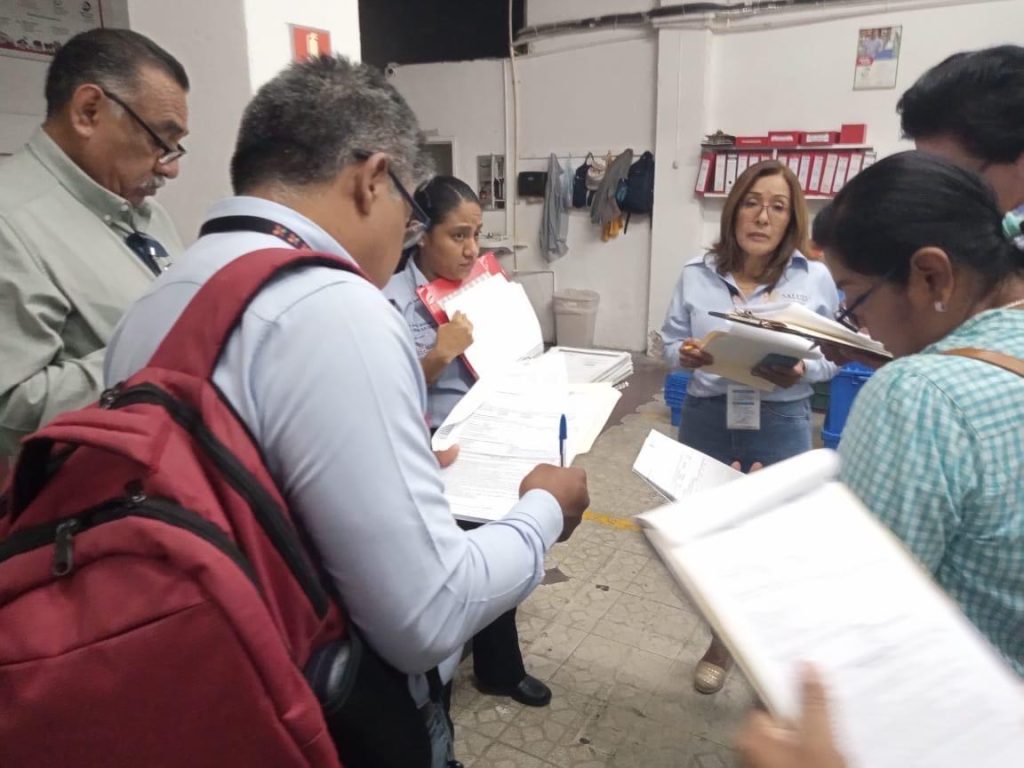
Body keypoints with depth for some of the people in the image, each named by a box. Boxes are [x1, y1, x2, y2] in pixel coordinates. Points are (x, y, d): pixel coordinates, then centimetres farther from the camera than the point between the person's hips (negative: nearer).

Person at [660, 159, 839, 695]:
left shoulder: (816, 279, -4)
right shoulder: (697, 275, 1)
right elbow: (670, 340, 5)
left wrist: (800, 373, -20)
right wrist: (686, 355, -17)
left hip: (781, 422, -2)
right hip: (707, 416, 2)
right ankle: (722, 639, 41)